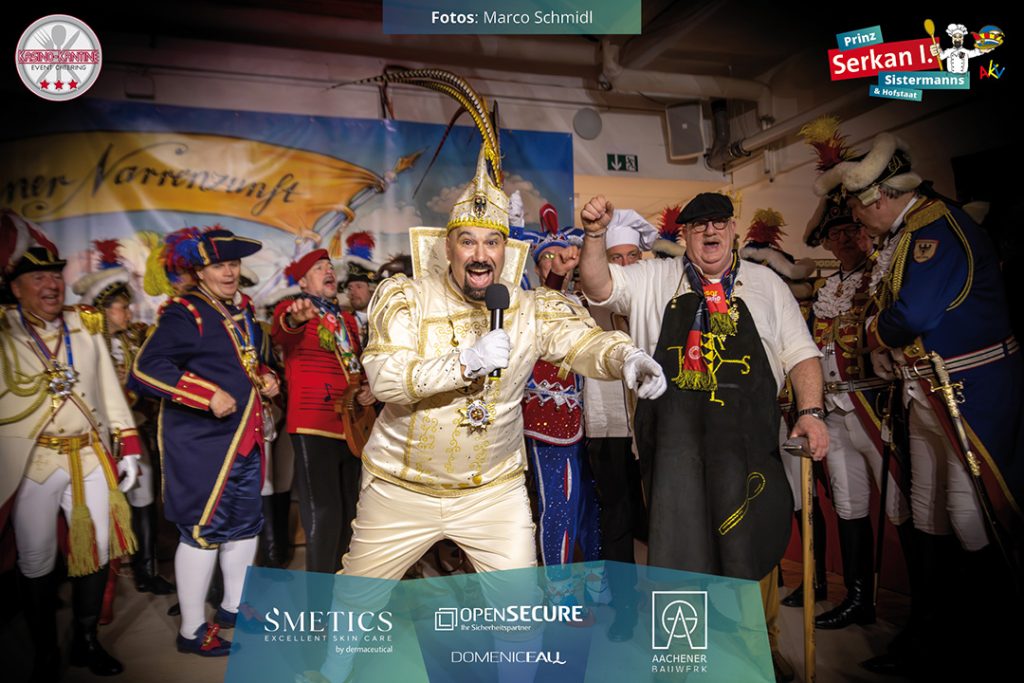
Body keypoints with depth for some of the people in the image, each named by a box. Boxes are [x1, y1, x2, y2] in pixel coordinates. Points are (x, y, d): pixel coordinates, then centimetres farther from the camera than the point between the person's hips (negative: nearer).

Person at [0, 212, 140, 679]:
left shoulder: (86, 324, 6)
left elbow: (109, 387, 8)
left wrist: (128, 444, 4)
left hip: (90, 457, 3)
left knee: (96, 550, 10)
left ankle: (86, 642, 28)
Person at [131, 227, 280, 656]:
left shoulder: (243, 310, 12)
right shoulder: (184, 314, -13)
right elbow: (145, 370, -20)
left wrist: (265, 379, 5)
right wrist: (208, 396, -26)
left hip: (245, 436, 9)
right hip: (200, 440, -8)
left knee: (245, 522, 16)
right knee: (204, 528, -2)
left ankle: (234, 606, 34)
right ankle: (191, 630, 14)